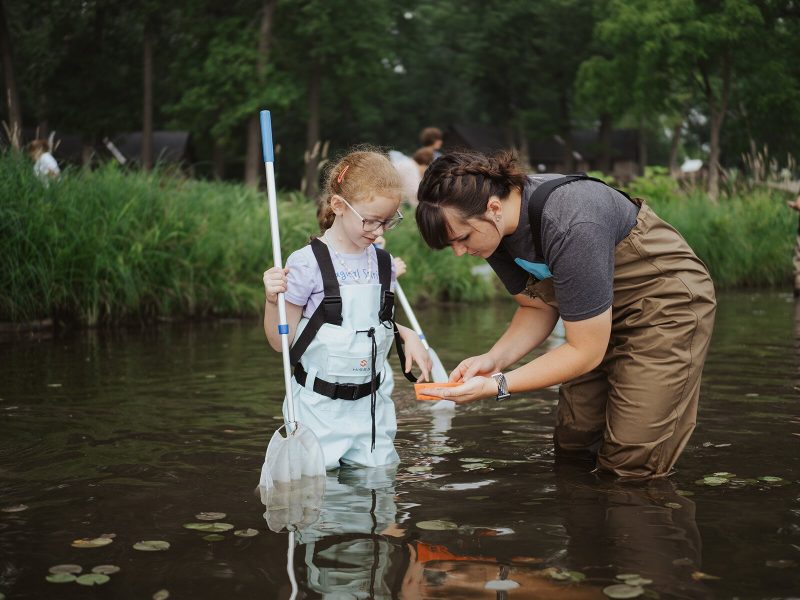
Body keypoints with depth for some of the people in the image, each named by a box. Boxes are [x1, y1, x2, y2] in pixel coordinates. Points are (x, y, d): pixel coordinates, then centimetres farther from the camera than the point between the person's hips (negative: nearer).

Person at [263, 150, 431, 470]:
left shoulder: (383, 264, 5)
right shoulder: (307, 263, -13)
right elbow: (281, 341, -8)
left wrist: (406, 335, 1)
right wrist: (273, 299, -25)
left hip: (370, 404, 5)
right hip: (318, 407, -5)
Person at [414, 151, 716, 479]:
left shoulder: (569, 228, -38)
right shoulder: (495, 229, -13)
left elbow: (585, 351, -30)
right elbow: (539, 307, 1)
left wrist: (496, 386, -28)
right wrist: (494, 359, -17)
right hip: (602, 314, 8)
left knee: (631, 463, -9)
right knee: (572, 448, 9)